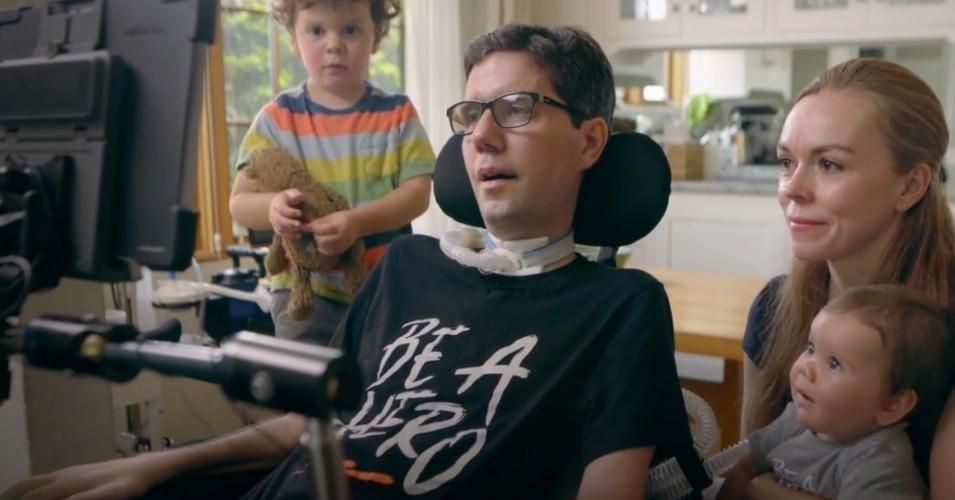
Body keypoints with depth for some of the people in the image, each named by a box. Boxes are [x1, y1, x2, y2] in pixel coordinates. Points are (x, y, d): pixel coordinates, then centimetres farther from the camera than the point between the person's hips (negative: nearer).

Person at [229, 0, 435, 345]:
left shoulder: (396, 113, -1)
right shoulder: (278, 118, -2)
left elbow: (417, 192, -9)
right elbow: (240, 202, -5)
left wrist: (358, 222, -27)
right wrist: (272, 208, -29)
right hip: (307, 287, -1)